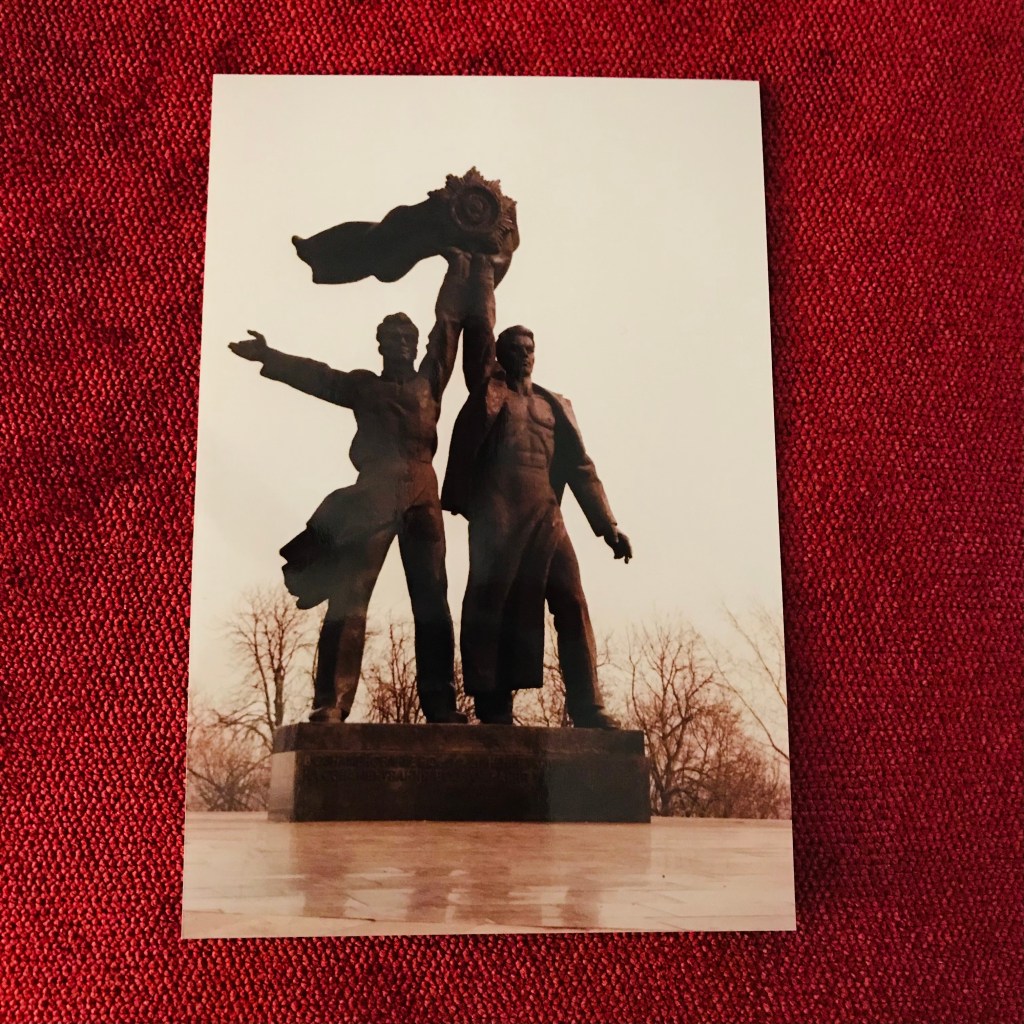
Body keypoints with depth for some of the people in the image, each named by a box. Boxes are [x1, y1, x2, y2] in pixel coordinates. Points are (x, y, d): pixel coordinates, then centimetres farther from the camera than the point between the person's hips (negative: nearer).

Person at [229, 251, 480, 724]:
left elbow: (449, 320, 22)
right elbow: (315, 375, 10)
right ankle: (330, 705, -16)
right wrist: (268, 356, -2)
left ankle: (440, 704, -1)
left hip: (422, 493, 2)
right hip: (373, 492, -2)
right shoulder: (364, 385, 20)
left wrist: (457, 263, 22)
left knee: (431, 599, -1)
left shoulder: (430, 380, 22)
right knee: (348, 597, -11)